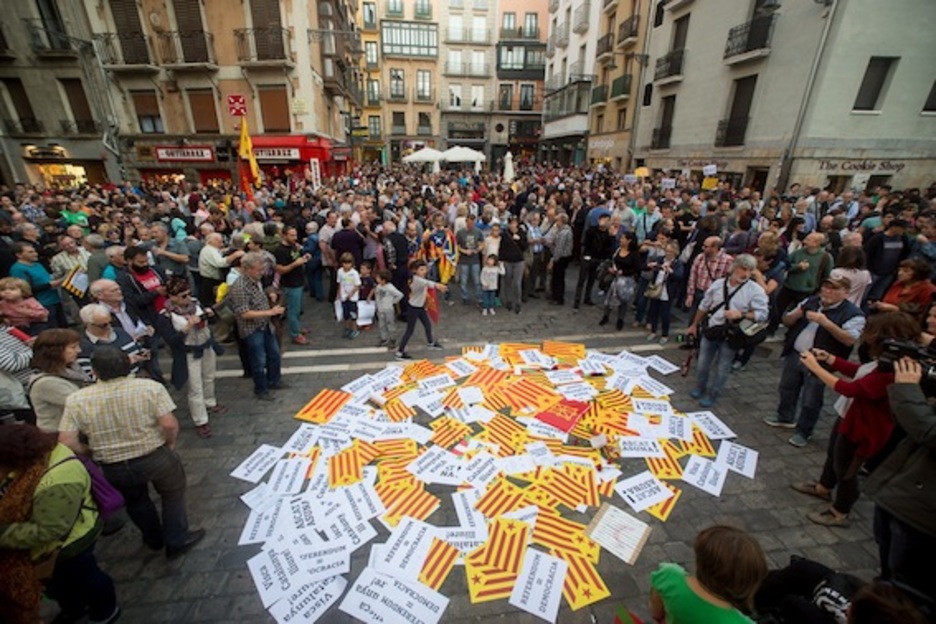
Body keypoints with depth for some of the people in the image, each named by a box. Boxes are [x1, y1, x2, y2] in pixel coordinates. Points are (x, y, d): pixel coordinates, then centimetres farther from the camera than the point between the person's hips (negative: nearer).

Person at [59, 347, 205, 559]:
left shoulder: (76, 400, -9)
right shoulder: (150, 387, -16)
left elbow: (66, 442, -10)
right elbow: (169, 424, -19)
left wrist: (88, 450, 10)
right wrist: (170, 443, 1)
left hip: (113, 467, 3)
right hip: (156, 456, -3)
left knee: (135, 501, 29)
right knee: (173, 495, 22)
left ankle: (154, 539, 48)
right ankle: (177, 541, 31)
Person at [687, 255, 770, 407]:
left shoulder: (756, 290, -11)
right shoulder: (718, 283, -1)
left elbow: (762, 314, -12)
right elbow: (704, 306, 8)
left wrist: (740, 314, -27)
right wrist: (694, 325, 14)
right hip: (711, 330, 3)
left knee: (722, 369, 10)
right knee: (703, 363, 16)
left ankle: (712, 395, 28)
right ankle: (700, 388, 38)